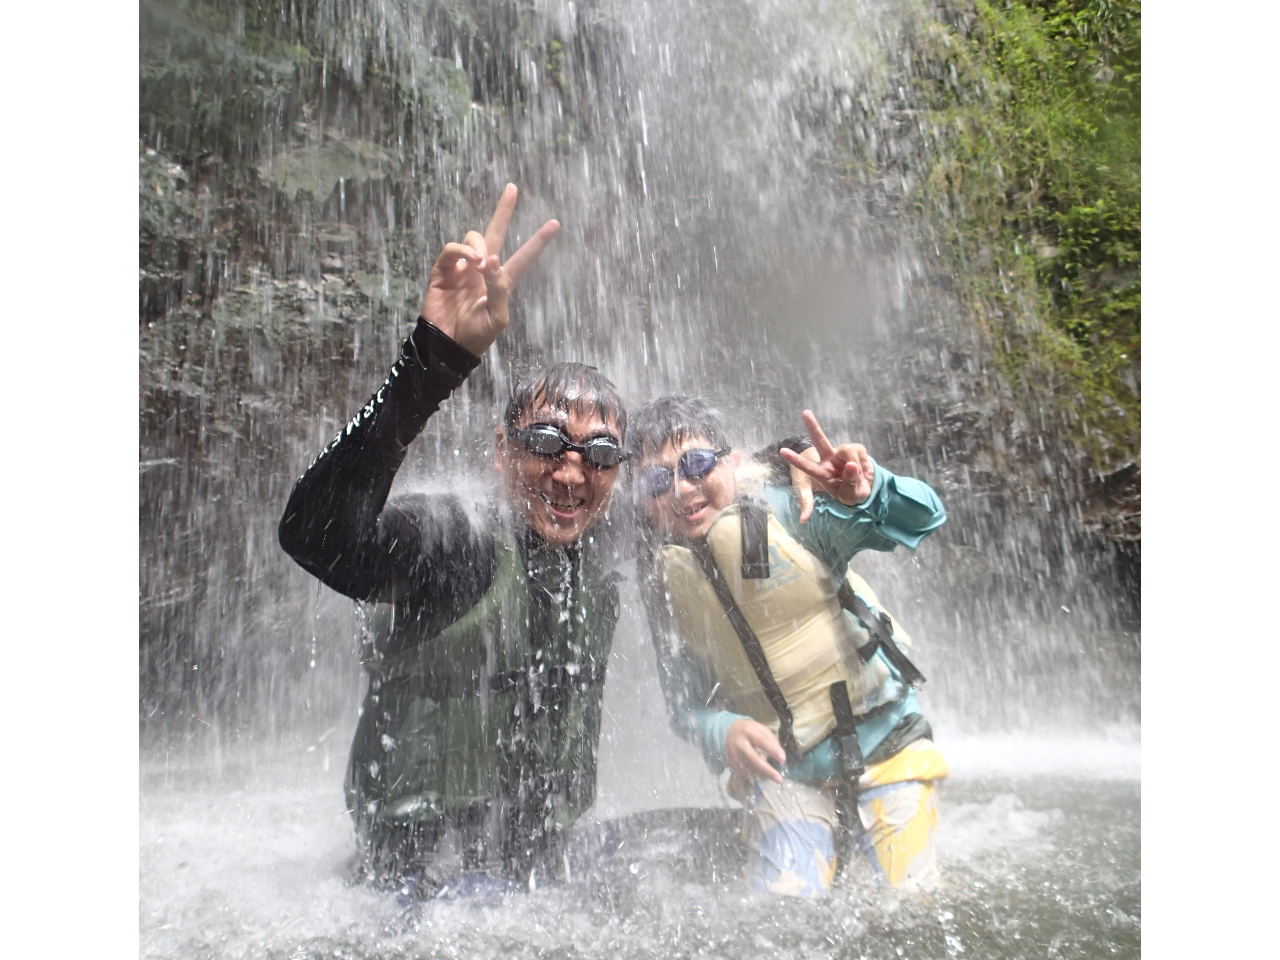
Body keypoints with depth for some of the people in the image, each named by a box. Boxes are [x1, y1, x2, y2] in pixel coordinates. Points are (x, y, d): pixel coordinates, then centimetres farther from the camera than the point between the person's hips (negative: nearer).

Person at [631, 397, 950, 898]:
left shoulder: (782, 508, -17)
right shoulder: (662, 577, -4)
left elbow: (921, 517, -26)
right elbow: (685, 701, 1)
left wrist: (866, 494, -48)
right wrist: (722, 732, -20)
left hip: (883, 750, -2)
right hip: (783, 775, 3)